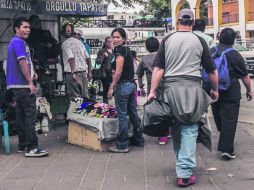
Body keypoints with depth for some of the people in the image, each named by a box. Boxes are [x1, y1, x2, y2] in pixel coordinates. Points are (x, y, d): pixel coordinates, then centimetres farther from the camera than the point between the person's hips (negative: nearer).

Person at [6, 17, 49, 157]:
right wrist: (30, 82, -18)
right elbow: (22, 63, -19)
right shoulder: (19, 42, -12)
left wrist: (30, 73, 21)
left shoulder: (14, 42, 20)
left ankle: (23, 145, 18)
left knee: (21, 116, 12)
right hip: (23, 85, -10)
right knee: (30, 116, -10)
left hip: (17, 85, 10)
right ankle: (32, 148, -10)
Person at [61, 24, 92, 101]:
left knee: (74, 97, -3)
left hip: (72, 73, -6)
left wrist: (73, 72, -22)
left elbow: (71, 58, -19)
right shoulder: (79, 42, 13)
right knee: (85, 96, 11)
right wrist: (89, 71, 18)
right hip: (83, 72, 6)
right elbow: (87, 58, 12)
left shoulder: (65, 43, -5)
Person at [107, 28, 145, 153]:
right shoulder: (127, 50, 15)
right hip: (132, 84, 9)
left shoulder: (120, 50, -12)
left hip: (123, 85, -9)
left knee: (122, 116, -5)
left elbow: (118, 71, -18)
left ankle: (122, 145, 0)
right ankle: (138, 140, 25)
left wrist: (112, 87, -15)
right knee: (133, 113, 16)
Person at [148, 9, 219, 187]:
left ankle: (182, 164, 30)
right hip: (192, 87, -2)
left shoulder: (167, 40, 6)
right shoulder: (199, 41, 4)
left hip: (170, 87, 2)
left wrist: (153, 91, 2)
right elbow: (212, 70, 9)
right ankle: (184, 174, -8)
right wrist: (215, 90, 23)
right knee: (189, 130, -1)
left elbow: (158, 68, 0)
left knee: (175, 128, 15)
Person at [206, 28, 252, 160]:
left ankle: (224, 139, 39)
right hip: (230, 93, -5)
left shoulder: (210, 51, 4)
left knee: (218, 117, 20)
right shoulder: (235, 55, -10)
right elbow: (245, 76, -5)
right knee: (229, 119, -4)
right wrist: (249, 90, 10)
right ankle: (226, 149, -9)